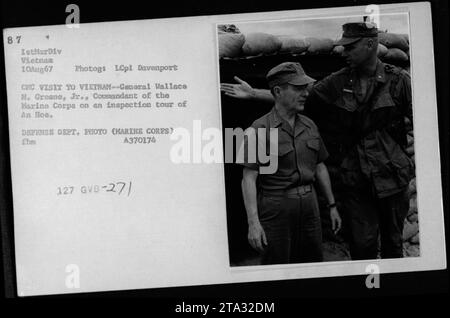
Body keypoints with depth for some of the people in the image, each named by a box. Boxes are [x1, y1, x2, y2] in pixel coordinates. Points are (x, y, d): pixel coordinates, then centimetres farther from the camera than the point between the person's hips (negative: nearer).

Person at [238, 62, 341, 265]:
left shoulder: (309, 126, 11)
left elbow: (320, 167, 20)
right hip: (275, 207, -6)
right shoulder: (259, 130, -9)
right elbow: (248, 179, -12)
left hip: (309, 203, 6)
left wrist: (332, 205, 20)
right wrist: (253, 222, -19)